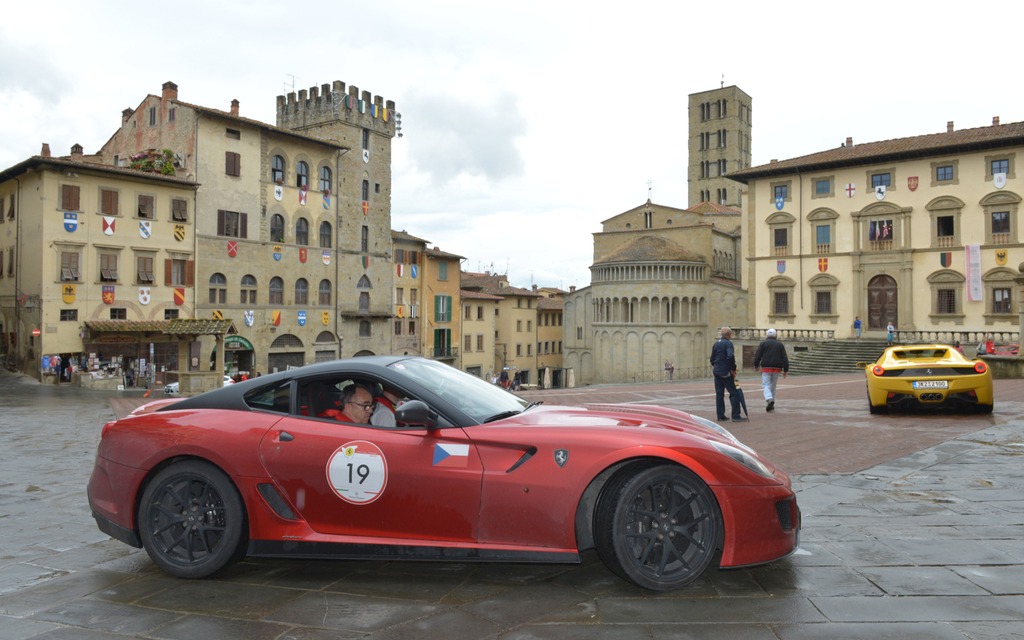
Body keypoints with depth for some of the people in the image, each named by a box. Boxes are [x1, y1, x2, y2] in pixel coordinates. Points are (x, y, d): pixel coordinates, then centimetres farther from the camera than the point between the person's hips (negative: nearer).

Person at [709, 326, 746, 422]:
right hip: (726, 372, -7)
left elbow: (712, 359, 16)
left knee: (719, 394, 9)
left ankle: (721, 416, 9)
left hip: (716, 371, 7)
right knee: (734, 393, -2)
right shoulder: (728, 343, -10)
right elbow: (730, 356, -24)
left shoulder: (715, 343, 13)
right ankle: (736, 416, -6)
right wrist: (733, 369, -15)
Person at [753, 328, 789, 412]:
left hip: (766, 367, -3)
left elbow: (757, 355, -3)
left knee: (766, 385, -4)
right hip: (777, 368, 3)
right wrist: (785, 370, 8)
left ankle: (769, 399, -30)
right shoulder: (780, 345, 10)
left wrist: (756, 365, 9)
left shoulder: (763, 343, 2)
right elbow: (785, 358, 6)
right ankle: (771, 405, 13)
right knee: (773, 386, 12)